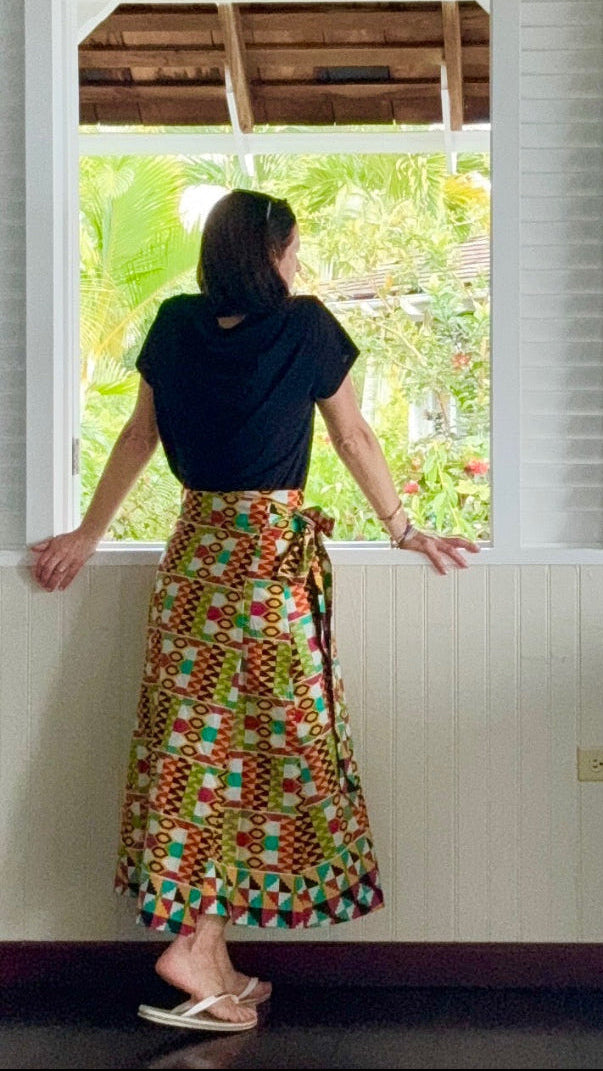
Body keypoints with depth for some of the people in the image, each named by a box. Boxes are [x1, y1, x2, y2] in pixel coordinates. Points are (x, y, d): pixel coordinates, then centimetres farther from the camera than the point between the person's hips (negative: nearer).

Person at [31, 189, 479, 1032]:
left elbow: (139, 435, 10)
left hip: (195, 554, 5)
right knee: (278, 742, 1)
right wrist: (403, 530, 13)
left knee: (198, 740, 8)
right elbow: (354, 439, 1)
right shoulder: (306, 327, -7)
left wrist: (90, 535, 20)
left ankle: (207, 950, 12)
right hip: (275, 557, -5)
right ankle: (197, 948, -6)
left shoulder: (177, 325, 3)